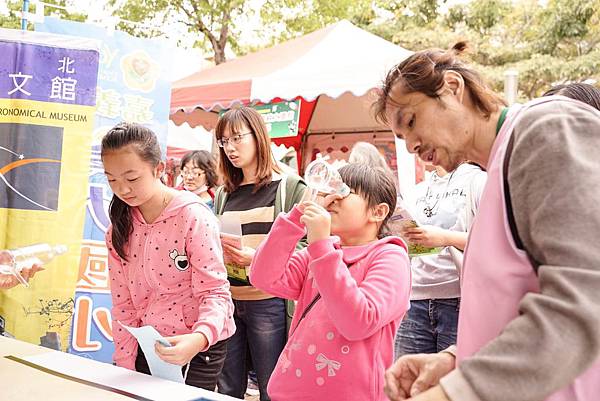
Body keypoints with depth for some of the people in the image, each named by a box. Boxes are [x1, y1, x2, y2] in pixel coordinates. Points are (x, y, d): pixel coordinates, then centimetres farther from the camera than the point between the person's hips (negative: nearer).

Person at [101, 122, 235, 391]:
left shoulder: (193, 216, -17)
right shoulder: (119, 228, 0)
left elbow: (214, 291, -18)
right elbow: (123, 302, 2)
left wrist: (199, 338, -37)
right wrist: (126, 366, -2)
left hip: (199, 345, -5)